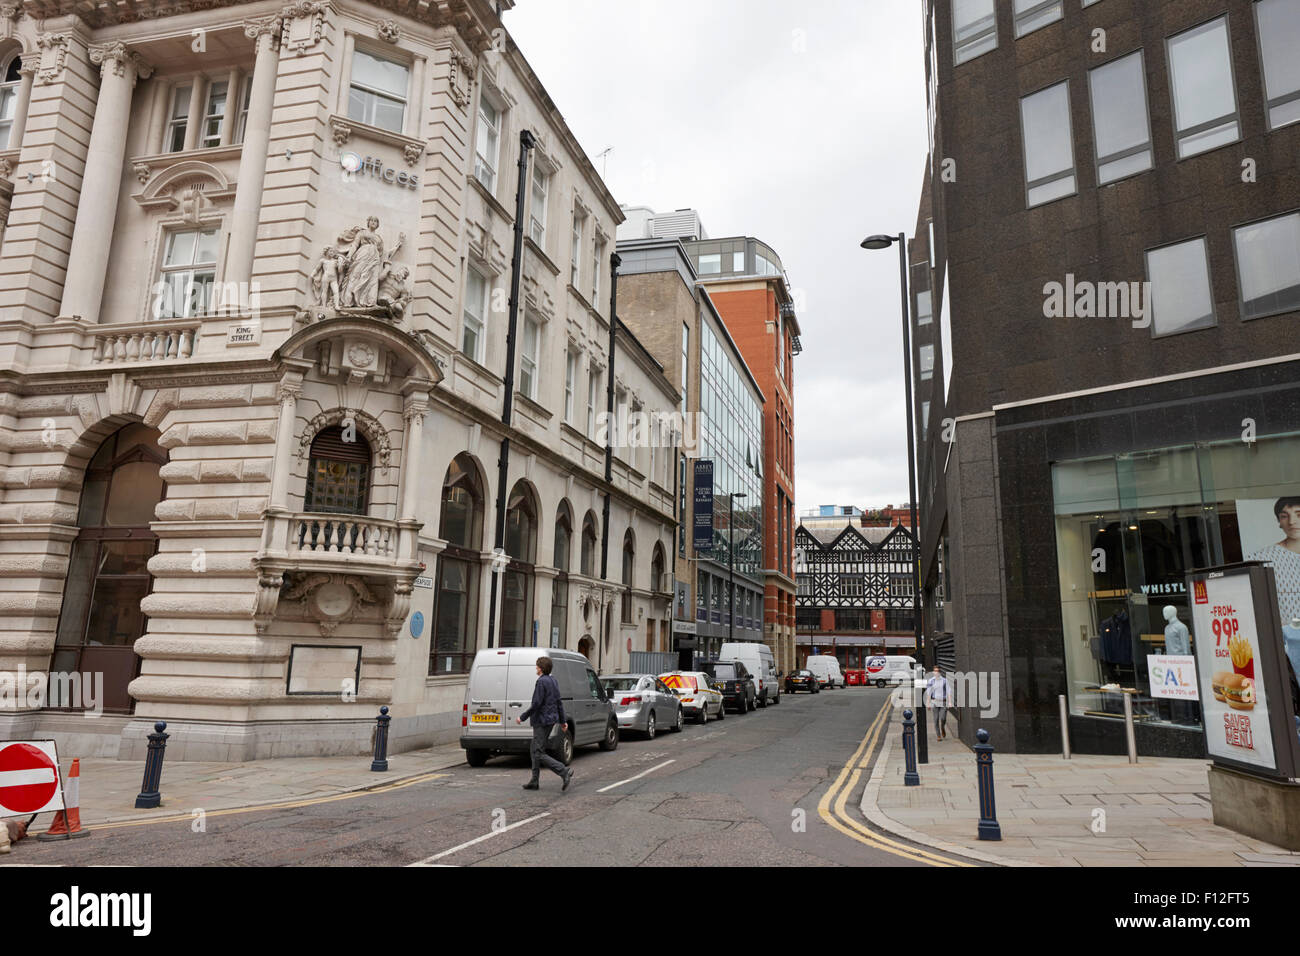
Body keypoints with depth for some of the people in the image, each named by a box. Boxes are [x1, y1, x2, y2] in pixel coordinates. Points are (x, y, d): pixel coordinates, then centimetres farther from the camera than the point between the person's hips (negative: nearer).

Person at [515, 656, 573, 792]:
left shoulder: (541, 682, -16)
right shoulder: (554, 681, 11)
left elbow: (536, 704, -21)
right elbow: (559, 703, 15)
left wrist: (522, 717, -12)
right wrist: (562, 721, 19)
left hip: (542, 721, -10)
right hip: (551, 720, 10)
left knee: (539, 754, -7)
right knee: (536, 751, 17)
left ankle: (564, 772, -17)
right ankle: (534, 782, 20)